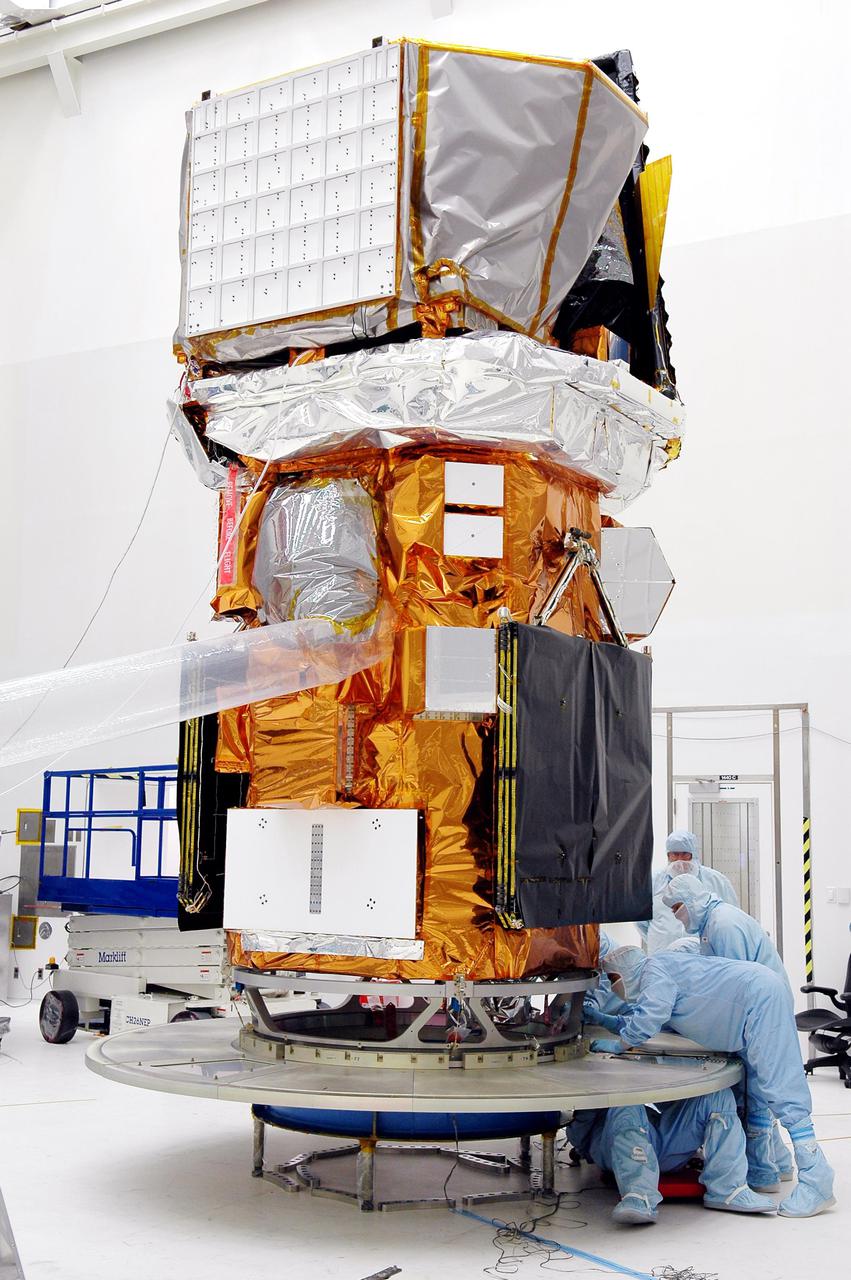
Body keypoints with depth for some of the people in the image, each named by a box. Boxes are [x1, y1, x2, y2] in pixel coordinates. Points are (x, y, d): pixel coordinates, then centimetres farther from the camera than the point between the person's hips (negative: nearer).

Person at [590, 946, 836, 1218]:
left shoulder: (654, 968, -9)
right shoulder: (663, 969, 20)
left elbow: (651, 1016, -21)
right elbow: (639, 1018, 31)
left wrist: (618, 1044, -9)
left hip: (760, 996, -11)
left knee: (779, 1089, -14)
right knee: (754, 1095, 17)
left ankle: (816, 1182, -16)